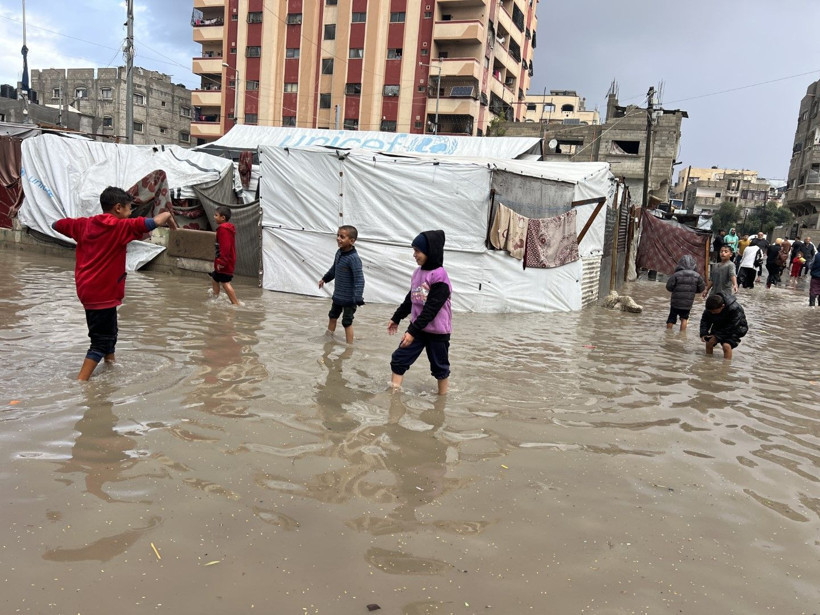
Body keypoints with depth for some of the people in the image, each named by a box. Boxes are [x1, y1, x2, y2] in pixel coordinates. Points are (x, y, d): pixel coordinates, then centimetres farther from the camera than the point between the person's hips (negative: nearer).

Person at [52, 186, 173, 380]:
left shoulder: (85, 224, 6)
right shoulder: (120, 226, -14)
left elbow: (57, 224, 20)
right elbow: (155, 222, -24)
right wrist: (166, 215, -4)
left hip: (87, 289, 8)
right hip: (102, 293, -8)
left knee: (109, 331, 26)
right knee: (101, 342, -2)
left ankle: (111, 364, 45)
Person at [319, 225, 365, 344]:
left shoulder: (353, 258, -27)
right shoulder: (339, 252, -2)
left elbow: (359, 279, -29)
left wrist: (358, 298, -35)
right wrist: (325, 279, 31)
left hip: (349, 298, -9)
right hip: (338, 295, 9)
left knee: (347, 322, 3)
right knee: (332, 316, 25)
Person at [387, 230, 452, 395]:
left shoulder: (439, 276, -20)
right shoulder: (418, 272, 4)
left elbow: (431, 309, -24)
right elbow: (410, 299, 16)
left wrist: (413, 331, -26)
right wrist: (396, 318, 23)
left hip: (437, 331, -7)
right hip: (418, 327, 7)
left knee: (439, 366, 10)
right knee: (399, 359, 3)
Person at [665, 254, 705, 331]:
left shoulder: (676, 275, -16)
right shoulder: (697, 276, -7)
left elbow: (669, 287, -12)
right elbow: (701, 288, 4)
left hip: (675, 302, -1)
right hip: (688, 303, 1)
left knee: (671, 318, 14)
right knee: (684, 318, 18)